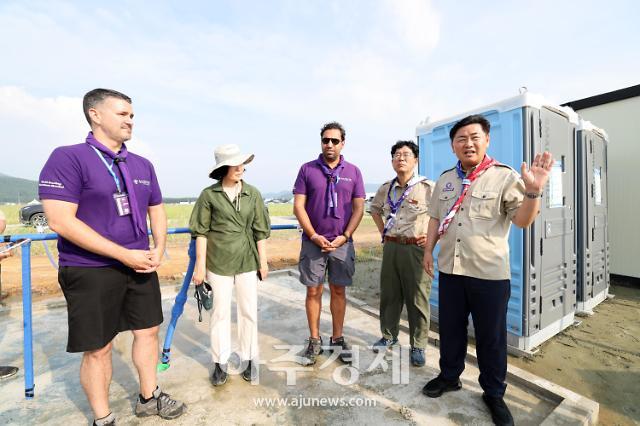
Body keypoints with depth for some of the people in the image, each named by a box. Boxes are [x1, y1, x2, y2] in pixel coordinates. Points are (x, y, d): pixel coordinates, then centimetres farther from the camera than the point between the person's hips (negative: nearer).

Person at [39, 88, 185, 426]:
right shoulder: (67, 158, -11)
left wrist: (159, 249, -3)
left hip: (141, 266, 6)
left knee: (147, 332, 16)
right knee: (98, 349, 8)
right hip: (90, 272, -6)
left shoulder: (142, 165, 8)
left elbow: (156, 211, 14)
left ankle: (148, 398, 37)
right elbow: (60, 221, -19)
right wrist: (124, 255, -20)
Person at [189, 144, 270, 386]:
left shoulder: (253, 194, 1)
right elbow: (201, 232, -1)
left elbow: (260, 231, 3)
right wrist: (200, 265, -4)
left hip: (247, 261, 2)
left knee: (249, 311, 11)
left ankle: (249, 359, 29)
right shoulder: (209, 194, -4)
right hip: (218, 263, -1)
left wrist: (263, 261, 3)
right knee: (220, 312, 11)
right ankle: (220, 362, 28)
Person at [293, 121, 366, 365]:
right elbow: (298, 206, -3)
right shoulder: (307, 169, 2)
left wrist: (344, 236, -9)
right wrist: (314, 236, -11)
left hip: (342, 243, 1)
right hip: (313, 242, 0)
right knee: (313, 291, 7)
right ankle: (314, 341, 24)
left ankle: (337, 338, 27)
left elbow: (358, 208, 2)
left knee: (339, 291, 10)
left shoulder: (353, 172, 5)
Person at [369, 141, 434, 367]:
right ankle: (388, 335, 35)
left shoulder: (428, 187, -8)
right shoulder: (385, 189, 8)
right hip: (390, 247, 5)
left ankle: (418, 346, 24)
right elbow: (375, 209, 25)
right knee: (389, 295, 15)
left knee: (417, 299, 6)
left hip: (416, 249, -4)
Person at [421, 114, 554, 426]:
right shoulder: (445, 179, 8)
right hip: (450, 270, 4)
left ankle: (494, 393, 34)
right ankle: (449, 376, 39)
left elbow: (523, 220, -11)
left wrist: (533, 191, -28)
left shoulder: (505, 176, -6)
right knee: (450, 329, 17)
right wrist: (428, 250, 9)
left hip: (490, 273, -4)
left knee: (491, 337, 11)